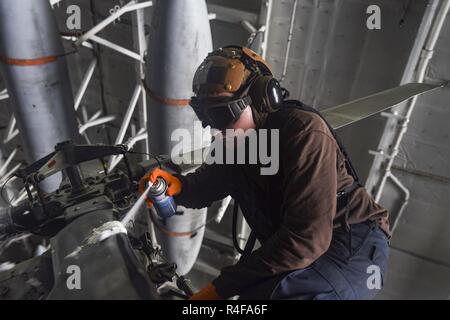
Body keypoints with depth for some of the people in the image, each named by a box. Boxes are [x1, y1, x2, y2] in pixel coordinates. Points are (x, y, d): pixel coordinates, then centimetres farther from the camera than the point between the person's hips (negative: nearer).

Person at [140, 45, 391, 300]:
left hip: (355, 246, -7)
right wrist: (178, 186, -19)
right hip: (293, 250, 7)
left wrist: (223, 286, -25)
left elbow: (306, 239, -30)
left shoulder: (304, 132, -25)